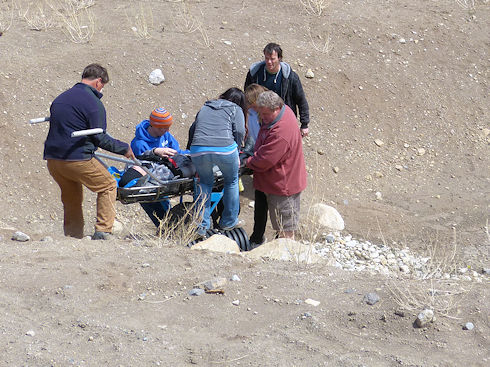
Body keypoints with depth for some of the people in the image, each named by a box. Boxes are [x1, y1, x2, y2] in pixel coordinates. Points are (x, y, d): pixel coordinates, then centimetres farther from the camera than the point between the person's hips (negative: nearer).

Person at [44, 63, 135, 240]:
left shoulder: (60, 98, 17)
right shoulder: (93, 103, -7)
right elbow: (100, 137, -10)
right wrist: (124, 148, 3)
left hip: (52, 159, 8)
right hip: (77, 159, -7)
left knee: (72, 198, 21)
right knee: (108, 186, 8)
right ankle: (103, 231, 1)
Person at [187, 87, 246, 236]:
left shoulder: (204, 108, 30)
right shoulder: (235, 109, 17)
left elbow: (192, 130, 29)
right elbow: (239, 132, 3)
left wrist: (191, 148, 40)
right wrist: (235, 151, 16)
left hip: (198, 150, 3)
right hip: (225, 149, -3)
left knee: (205, 183, 22)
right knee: (231, 182, 19)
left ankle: (202, 225, 16)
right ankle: (228, 222, 27)